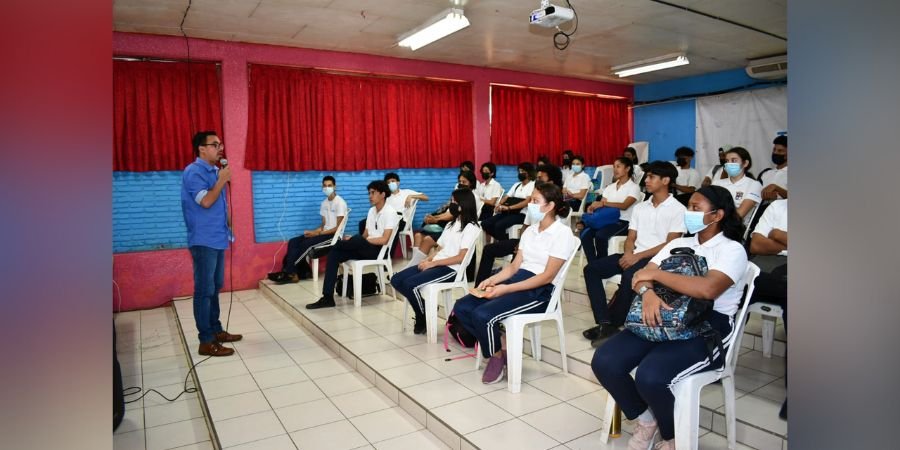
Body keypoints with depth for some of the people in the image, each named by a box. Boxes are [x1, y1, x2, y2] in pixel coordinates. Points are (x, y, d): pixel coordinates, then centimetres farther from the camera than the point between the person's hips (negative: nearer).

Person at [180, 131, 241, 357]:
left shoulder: (214, 171, 15)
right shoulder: (194, 172, -12)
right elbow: (206, 201, -22)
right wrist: (222, 180, -14)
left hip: (217, 238, 9)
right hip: (203, 241, -9)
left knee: (215, 288, 15)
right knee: (204, 290, -5)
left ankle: (216, 330, 26)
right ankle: (206, 342, 0)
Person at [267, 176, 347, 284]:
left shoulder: (340, 203, -11)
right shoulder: (324, 203, 14)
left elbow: (338, 228, -15)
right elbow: (324, 224, 14)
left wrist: (319, 233, -17)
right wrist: (314, 231, -6)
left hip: (333, 235, -8)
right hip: (324, 232, 8)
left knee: (305, 244, -24)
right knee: (293, 242, -6)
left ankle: (289, 273, -13)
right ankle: (304, 271, -8)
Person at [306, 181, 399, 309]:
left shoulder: (390, 212, -10)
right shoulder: (372, 211, 16)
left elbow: (384, 240, -18)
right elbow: (366, 234, 13)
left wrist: (358, 241, -17)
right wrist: (353, 241, -9)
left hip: (381, 251, -8)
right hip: (367, 248, 8)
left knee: (358, 240, -36)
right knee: (334, 254, -11)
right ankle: (328, 297, -15)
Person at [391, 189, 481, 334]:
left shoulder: (471, 227, -6)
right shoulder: (451, 224, 21)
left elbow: (460, 257, -14)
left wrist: (432, 263, -16)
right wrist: (427, 260, -3)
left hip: (451, 269, -8)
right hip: (436, 264, 9)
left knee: (410, 284, -25)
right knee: (396, 280, -7)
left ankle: (423, 318, -1)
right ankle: (425, 307, 7)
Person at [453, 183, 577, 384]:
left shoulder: (562, 233, -9)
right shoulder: (530, 231, 15)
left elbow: (547, 276, -16)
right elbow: (515, 265, 13)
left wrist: (506, 289, -21)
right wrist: (492, 279, -6)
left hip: (540, 291, -8)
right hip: (517, 279, 8)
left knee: (483, 315, -27)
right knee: (462, 307, -7)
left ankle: (496, 355, 2)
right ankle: (497, 349, 5)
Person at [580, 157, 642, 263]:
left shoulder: (634, 187, 0)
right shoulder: (610, 187, 19)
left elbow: (624, 205, -17)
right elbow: (600, 205, 9)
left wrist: (603, 203, -31)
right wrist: (593, 207, -17)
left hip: (624, 222, -5)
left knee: (600, 235, -34)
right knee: (585, 234, -24)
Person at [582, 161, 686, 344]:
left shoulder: (677, 209, -2)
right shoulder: (639, 207, 17)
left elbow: (670, 244, -10)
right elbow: (631, 238, 15)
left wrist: (638, 256, -18)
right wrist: (628, 254, -8)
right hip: (634, 256, 7)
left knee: (630, 276, -37)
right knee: (591, 269, -13)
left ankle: (613, 324, -17)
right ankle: (604, 323, -21)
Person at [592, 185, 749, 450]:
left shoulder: (732, 249, -3)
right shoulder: (678, 244, 16)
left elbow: (707, 289, -24)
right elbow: (642, 277, 6)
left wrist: (655, 273, -15)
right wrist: (647, 292, -19)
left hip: (709, 327, -6)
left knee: (650, 376, -30)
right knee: (604, 362, -15)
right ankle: (645, 419, 12)